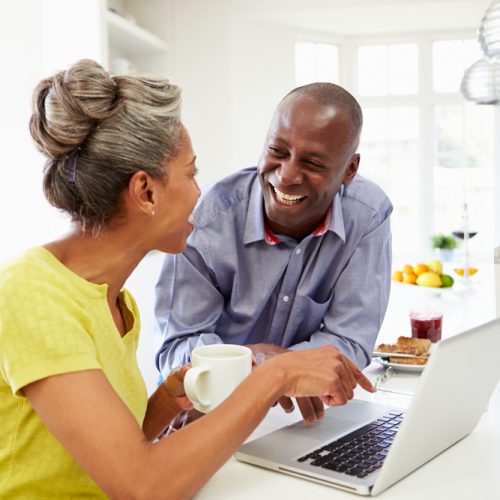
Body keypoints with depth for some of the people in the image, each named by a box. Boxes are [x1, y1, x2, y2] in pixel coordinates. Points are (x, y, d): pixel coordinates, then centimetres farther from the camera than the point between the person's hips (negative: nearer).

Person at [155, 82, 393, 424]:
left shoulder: (369, 216, -15)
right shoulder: (207, 217, -20)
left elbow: (350, 343, -11)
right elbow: (178, 347, -16)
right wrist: (252, 359, -36)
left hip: (308, 410, 3)